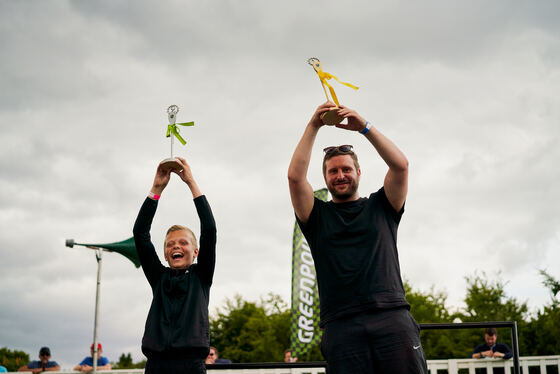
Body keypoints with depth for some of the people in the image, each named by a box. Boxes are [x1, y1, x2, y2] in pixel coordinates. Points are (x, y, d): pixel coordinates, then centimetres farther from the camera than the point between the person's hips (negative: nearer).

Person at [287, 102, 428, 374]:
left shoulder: (380, 207, 20)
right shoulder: (318, 216, 18)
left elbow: (400, 165, 6)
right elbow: (295, 176, 4)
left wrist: (364, 127, 3)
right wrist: (313, 127, 4)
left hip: (392, 318, 1)